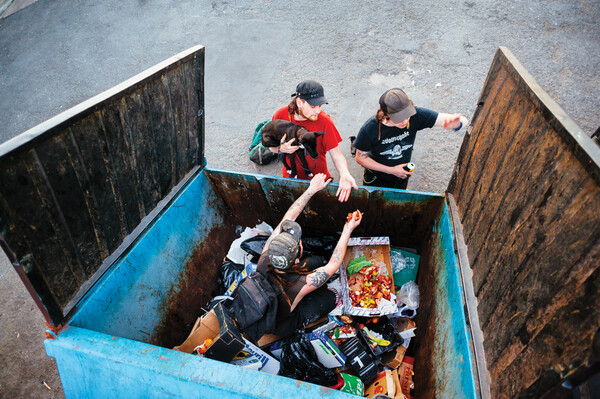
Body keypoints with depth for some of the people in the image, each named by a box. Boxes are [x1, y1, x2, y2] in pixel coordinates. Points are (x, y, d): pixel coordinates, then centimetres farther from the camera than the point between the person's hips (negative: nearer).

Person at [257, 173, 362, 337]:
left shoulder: (265, 259, -31)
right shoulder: (299, 286, -44)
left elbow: (287, 219, -20)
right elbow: (333, 265, -27)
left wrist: (312, 189, -13)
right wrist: (347, 231, -18)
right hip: (281, 327, -4)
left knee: (316, 261, 5)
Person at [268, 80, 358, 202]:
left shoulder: (324, 121, -23)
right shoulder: (281, 115, -18)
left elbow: (336, 154, -20)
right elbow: (271, 146, -3)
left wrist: (345, 174, -39)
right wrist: (281, 149, -27)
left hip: (318, 179, -1)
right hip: (290, 177, 2)